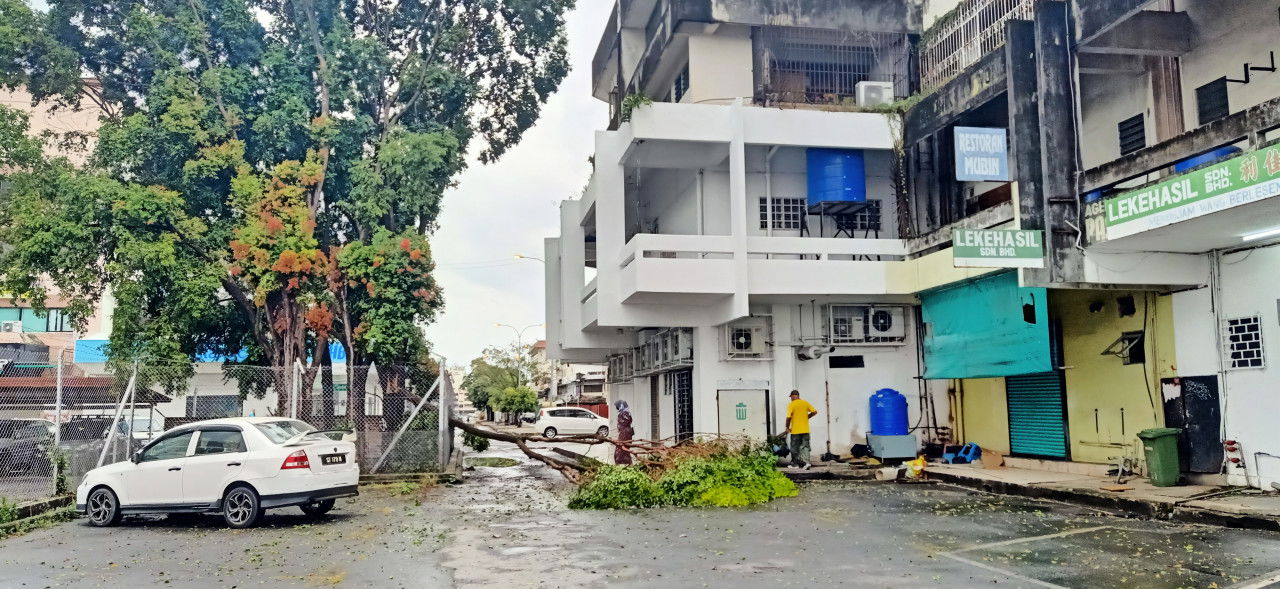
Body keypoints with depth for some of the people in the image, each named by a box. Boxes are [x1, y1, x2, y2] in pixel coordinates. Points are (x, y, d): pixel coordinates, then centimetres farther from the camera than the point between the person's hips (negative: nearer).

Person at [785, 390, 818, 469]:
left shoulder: (791, 404, -8)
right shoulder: (805, 403, 5)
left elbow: (789, 417, -14)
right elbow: (814, 412, 4)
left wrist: (787, 427, -3)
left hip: (795, 430, -4)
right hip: (805, 430, 4)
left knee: (795, 448, 8)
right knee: (805, 447, 6)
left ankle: (795, 463, 15)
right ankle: (806, 462, -8)